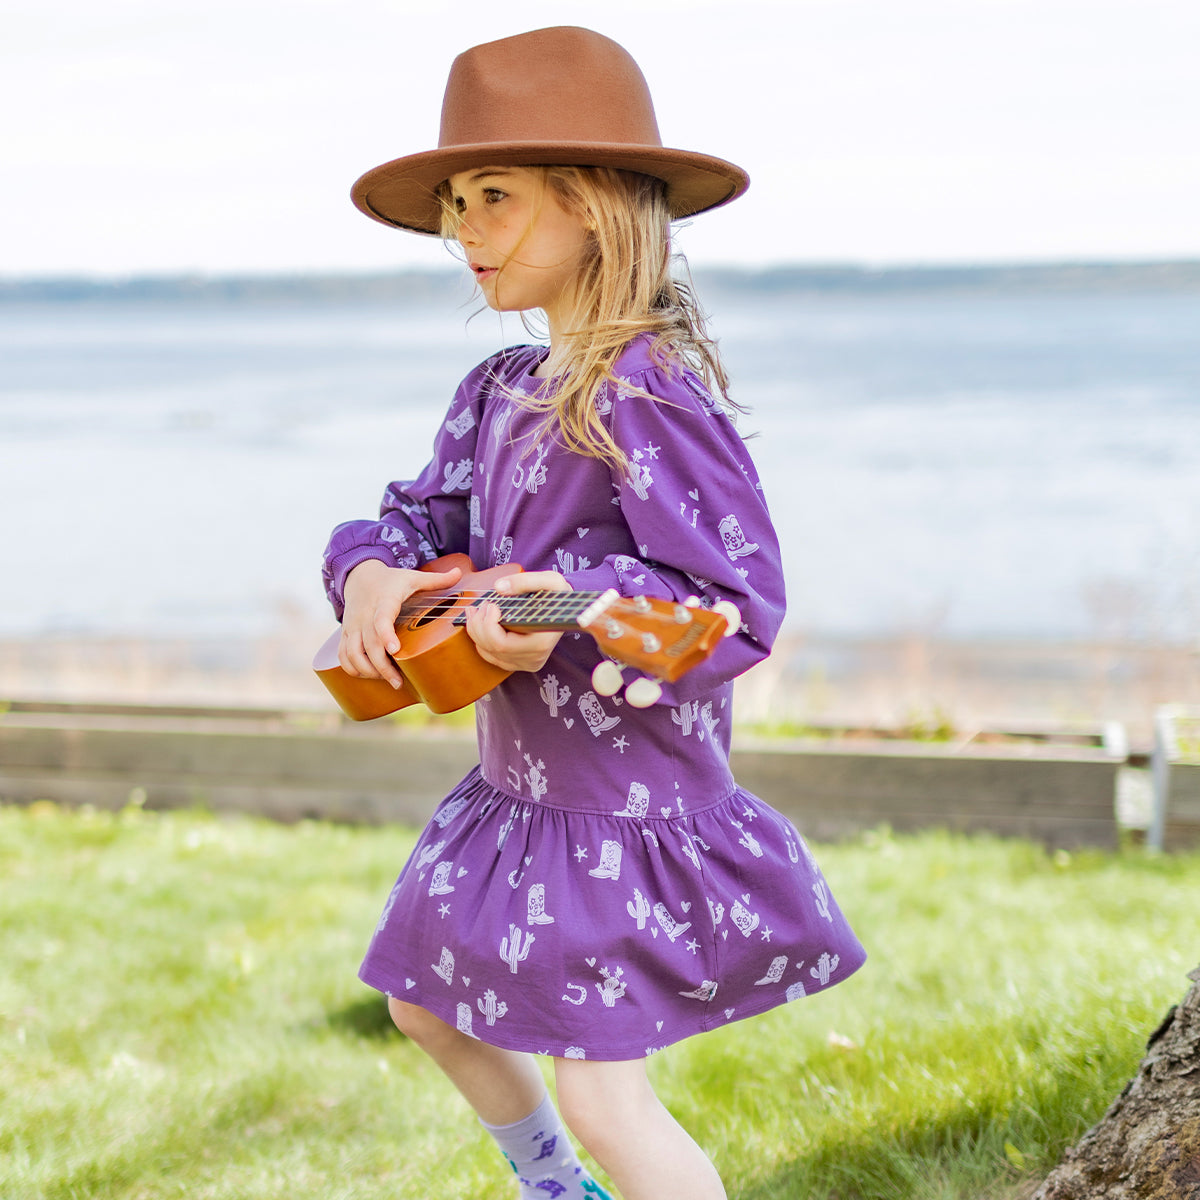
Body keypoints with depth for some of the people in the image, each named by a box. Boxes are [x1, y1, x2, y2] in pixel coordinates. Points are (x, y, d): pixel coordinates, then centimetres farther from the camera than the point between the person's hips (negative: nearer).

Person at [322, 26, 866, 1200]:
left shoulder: (649, 395, -22)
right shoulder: (499, 389, 5)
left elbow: (739, 605, -27)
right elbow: (422, 514, 8)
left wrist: (572, 610, -40)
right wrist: (373, 574, -15)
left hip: (626, 798, -9)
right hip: (520, 783, 10)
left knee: (603, 1099, -6)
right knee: (429, 1010, 25)